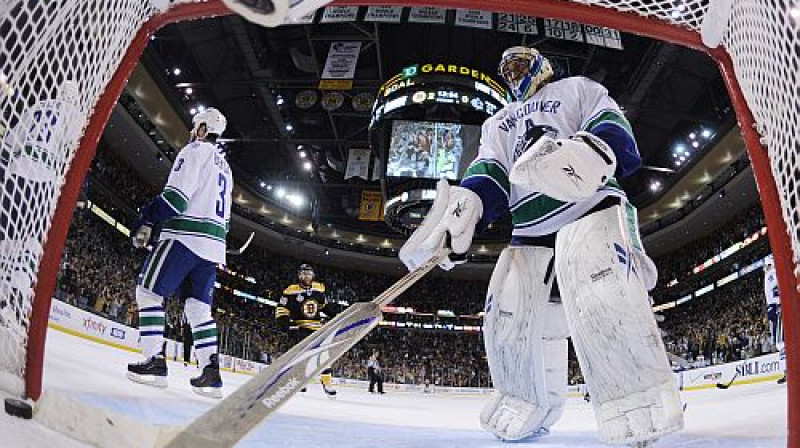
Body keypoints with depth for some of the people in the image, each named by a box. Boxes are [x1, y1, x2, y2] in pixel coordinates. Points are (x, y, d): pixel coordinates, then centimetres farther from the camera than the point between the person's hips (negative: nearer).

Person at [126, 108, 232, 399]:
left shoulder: (196, 150, -1)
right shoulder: (225, 167, 27)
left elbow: (176, 195, -14)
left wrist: (146, 221, -8)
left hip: (186, 236, -8)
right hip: (214, 245, 8)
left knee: (149, 292, -1)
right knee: (199, 308, 8)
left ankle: (154, 362, -7)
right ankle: (211, 374, 2)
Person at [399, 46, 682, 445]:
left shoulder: (578, 90, 20)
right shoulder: (498, 123, 30)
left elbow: (615, 130, 1)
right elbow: (489, 172, 11)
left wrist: (593, 149, -26)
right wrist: (464, 205, -14)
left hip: (590, 207, -4)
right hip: (530, 233, 5)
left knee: (599, 291, -32)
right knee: (510, 319, -4)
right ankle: (529, 413, 18)